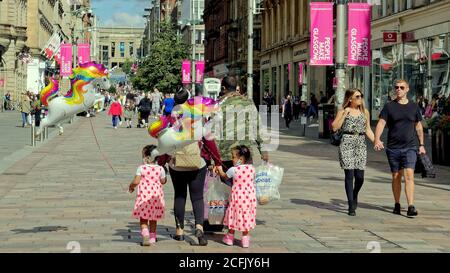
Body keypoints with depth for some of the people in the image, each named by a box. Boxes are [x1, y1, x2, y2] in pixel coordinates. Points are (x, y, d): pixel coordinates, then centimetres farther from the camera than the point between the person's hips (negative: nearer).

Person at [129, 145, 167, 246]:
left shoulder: (141, 168, -10)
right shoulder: (160, 169, -3)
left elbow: (136, 181, -12)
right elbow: (163, 181, 6)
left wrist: (131, 187, 8)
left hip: (144, 195, -2)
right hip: (156, 195, 3)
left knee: (143, 218, 8)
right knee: (153, 218, 17)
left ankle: (145, 234, -14)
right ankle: (152, 237, 22)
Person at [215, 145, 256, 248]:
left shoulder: (233, 170, -13)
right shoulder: (251, 168, -4)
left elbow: (225, 177, 6)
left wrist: (220, 170, 24)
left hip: (237, 196, -3)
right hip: (249, 196, 3)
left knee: (234, 216, 11)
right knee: (246, 216, 11)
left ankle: (230, 237, 22)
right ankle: (245, 239, 14)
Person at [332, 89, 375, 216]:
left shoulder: (365, 112, 14)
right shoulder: (343, 111, 4)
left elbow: (368, 130, 17)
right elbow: (335, 127, -3)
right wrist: (344, 114, -10)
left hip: (361, 144, 3)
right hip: (347, 143, -3)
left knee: (360, 176, -3)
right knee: (349, 175, -6)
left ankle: (354, 196, 28)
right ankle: (351, 206, -1)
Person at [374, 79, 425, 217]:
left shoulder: (414, 107, 8)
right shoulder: (389, 106, 2)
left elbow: (418, 126, 17)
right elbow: (381, 123, -7)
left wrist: (421, 144, 14)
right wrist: (377, 139, -24)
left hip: (410, 148, 0)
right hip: (393, 148, 0)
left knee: (409, 175, -13)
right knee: (396, 177, 9)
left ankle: (411, 207, -18)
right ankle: (397, 205, 22)